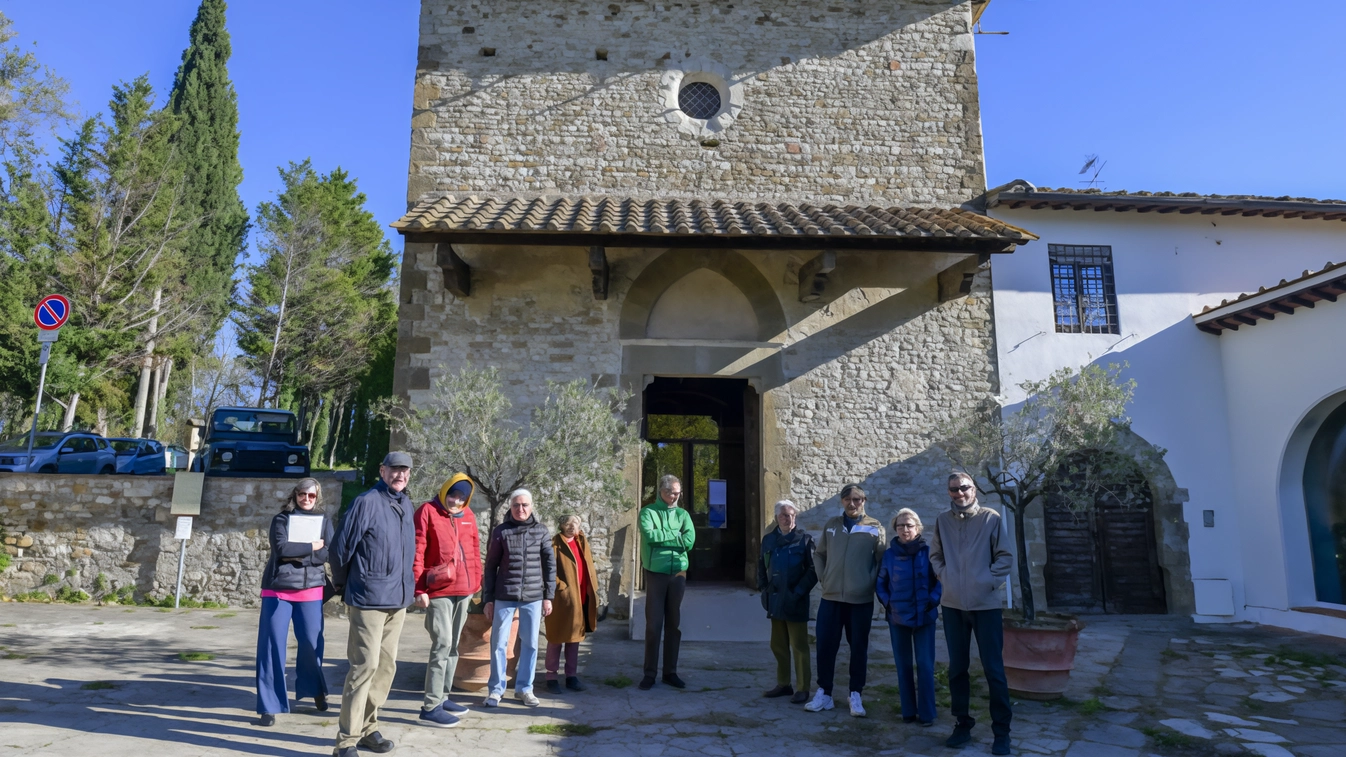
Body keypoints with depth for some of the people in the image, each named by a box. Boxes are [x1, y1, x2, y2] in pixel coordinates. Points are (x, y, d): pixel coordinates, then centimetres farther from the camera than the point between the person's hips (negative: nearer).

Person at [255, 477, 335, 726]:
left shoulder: (324, 520, 7)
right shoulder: (281, 519, 3)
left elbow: (329, 553, -6)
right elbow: (281, 548, -14)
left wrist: (296, 554, -13)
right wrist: (311, 547, -9)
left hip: (310, 589, 1)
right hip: (278, 589, -1)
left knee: (312, 643, 5)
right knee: (272, 645, -3)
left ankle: (315, 690, 31)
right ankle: (269, 706, 6)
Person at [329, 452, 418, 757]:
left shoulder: (406, 505, 9)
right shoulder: (366, 503, -12)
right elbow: (341, 548, -7)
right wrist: (344, 585, 5)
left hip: (398, 599, 7)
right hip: (369, 599, -7)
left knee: (386, 665, 13)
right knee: (365, 665, -7)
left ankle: (367, 728, 25)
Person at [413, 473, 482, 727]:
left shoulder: (467, 515, 11)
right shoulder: (427, 512, -6)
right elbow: (417, 551, -10)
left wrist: (476, 581, 13)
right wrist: (419, 588, -14)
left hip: (464, 590, 6)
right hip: (439, 590, -6)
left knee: (453, 645, 13)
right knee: (442, 644, -9)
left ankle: (442, 697, 24)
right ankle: (430, 707, -1)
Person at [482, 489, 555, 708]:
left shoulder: (541, 531, 4)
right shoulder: (501, 531, 0)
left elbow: (550, 565, 6)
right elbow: (490, 566, 3)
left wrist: (548, 596, 2)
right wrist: (488, 599, 1)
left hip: (533, 597, 1)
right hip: (504, 596, -1)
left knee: (530, 644, 7)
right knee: (499, 643, 3)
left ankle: (524, 688, 21)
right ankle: (495, 688, 17)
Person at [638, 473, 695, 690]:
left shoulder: (683, 514, 8)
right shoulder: (648, 512, 0)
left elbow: (689, 541, -6)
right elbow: (649, 535, -17)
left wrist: (661, 537, -10)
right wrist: (675, 535, -8)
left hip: (678, 574, 3)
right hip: (655, 573, -3)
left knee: (674, 624, 9)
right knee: (653, 625, -1)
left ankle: (670, 672, 18)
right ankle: (650, 673, 9)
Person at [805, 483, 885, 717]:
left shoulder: (875, 529, -1)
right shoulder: (831, 526, 8)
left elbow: (882, 560, 1)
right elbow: (819, 554, 16)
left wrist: (871, 581, -7)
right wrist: (822, 577, 4)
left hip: (861, 599, -2)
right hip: (831, 597, 2)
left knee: (859, 648, 6)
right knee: (825, 646, 4)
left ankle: (855, 695, 19)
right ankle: (824, 693, 17)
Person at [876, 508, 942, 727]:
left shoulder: (928, 552, -6)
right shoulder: (889, 554, 0)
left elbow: (941, 579, 0)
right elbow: (880, 583, 10)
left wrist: (934, 600, -11)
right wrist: (887, 602, -3)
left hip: (924, 617, -2)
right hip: (898, 617, 2)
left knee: (925, 665, -1)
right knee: (903, 665, 9)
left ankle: (927, 713, 9)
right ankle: (908, 711, 19)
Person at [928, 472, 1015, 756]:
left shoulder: (991, 518, -5)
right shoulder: (942, 521, 2)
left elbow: (1005, 557, -1)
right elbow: (935, 555, 14)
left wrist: (991, 581, -10)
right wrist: (943, 575, 0)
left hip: (985, 604, -3)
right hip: (953, 604, 3)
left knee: (993, 668, 0)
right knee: (957, 667, 11)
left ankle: (1001, 731, 12)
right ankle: (962, 724, 24)